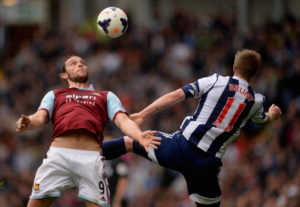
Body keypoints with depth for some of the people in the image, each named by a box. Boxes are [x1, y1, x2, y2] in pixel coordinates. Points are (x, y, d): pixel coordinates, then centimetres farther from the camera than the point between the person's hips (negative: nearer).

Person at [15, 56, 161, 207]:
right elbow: (40, 117, 13)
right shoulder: (54, 95, 30)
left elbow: (122, 120, 14)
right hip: (58, 153, 0)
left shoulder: (107, 96, 30)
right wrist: (27, 123, -13)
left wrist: (139, 136, -9)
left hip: (91, 157, 0)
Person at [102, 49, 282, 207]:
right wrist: (272, 115, 60)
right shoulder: (256, 101, 9)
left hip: (182, 146, -1)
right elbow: (263, 119, 35)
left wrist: (143, 115, -6)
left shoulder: (215, 81, 2)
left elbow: (175, 96, -6)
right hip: (208, 163, 1)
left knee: (129, 142, 14)